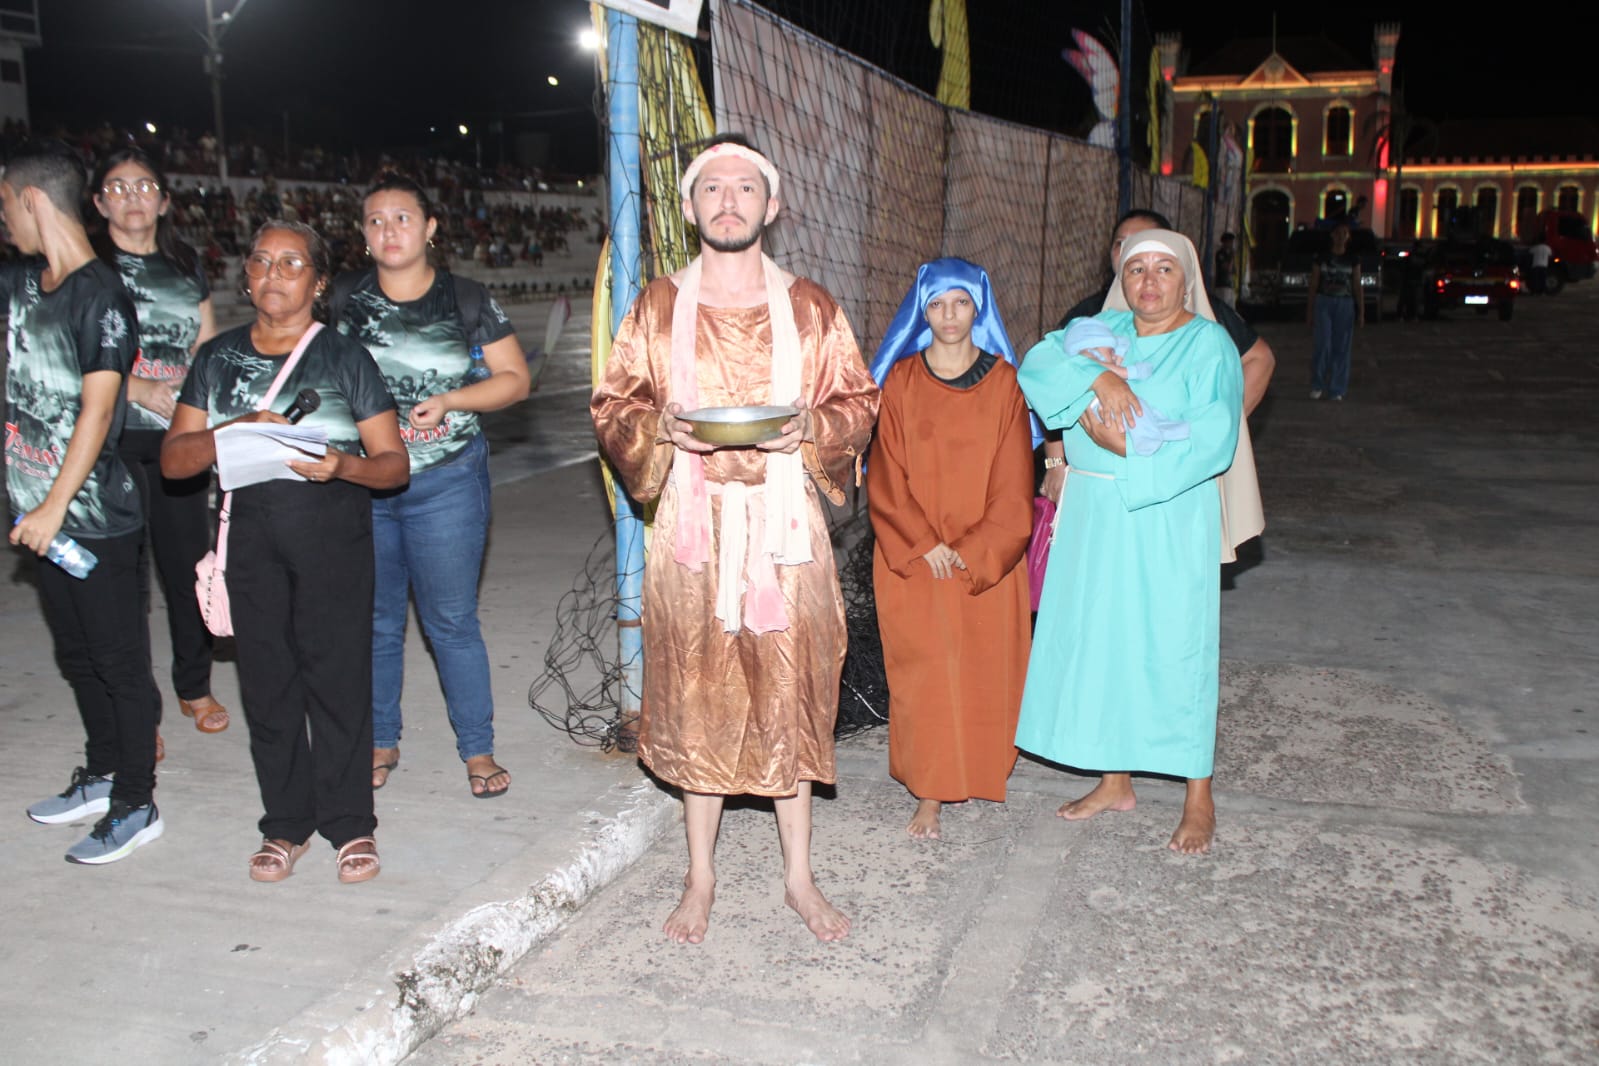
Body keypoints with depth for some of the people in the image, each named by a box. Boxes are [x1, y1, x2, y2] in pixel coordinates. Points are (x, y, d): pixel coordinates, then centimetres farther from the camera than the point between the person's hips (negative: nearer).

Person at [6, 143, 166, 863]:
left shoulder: (101, 296, -15)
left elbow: (97, 410, -20)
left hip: (95, 517, -8)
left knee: (120, 663, 2)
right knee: (76, 655, 19)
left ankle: (136, 807, 12)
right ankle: (100, 777, 34)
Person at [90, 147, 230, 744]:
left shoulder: (185, 264, 16)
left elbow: (208, 347, 18)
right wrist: (140, 388, -16)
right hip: (113, 437, -3)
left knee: (190, 564, 6)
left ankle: (194, 686, 24)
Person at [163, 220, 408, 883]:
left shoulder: (345, 358, 4)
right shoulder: (218, 358, 11)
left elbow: (394, 462, 0)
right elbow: (173, 459, 5)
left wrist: (344, 466, -21)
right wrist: (232, 432, -14)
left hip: (333, 531, -2)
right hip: (251, 536, 3)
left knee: (338, 675, -3)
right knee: (267, 680, 5)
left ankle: (349, 823, 10)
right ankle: (285, 823, 20)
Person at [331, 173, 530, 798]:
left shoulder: (466, 301, 1)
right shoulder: (345, 299, 6)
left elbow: (515, 378, 1)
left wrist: (449, 400, -12)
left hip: (446, 482, -2)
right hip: (360, 482, 2)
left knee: (451, 620, 2)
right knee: (374, 620, 11)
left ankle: (478, 749, 16)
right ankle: (381, 742, 28)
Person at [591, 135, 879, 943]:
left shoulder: (809, 307, 5)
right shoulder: (658, 307, 5)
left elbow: (858, 400, 9)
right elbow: (613, 407, 7)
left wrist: (812, 427, -12)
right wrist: (661, 427, -14)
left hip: (784, 521, 0)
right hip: (694, 521, 0)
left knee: (790, 693, 5)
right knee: (696, 695, 6)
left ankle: (798, 876, 22)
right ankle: (701, 878, 23)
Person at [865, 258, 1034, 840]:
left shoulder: (1003, 381, 2)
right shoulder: (901, 382, 2)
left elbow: (1012, 482, -2)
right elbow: (887, 479, -2)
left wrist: (974, 551, -11)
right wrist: (924, 546, -12)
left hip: (988, 560, 1)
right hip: (914, 559, -1)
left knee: (985, 667, 7)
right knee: (924, 672, -3)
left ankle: (980, 773, 26)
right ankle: (929, 795, 3)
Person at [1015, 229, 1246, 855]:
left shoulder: (1209, 344, -3)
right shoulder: (1102, 329, 11)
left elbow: (1211, 440, -14)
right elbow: (1038, 364, -5)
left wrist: (1126, 442, -16)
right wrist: (1098, 377, -21)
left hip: (1170, 518, -5)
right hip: (1094, 515, 5)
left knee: (1175, 644, -2)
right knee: (1101, 638, 8)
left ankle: (1199, 799, 10)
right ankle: (1115, 783, 22)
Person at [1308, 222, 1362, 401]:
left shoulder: (1353, 260, 8)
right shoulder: (1322, 258, 5)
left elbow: (1357, 287, 8)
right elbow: (1313, 286, 7)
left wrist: (1361, 312, 3)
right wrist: (1309, 311, 3)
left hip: (1345, 305, 1)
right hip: (1323, 303, -1)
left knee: (1341, 349, 1)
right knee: (1323, 346, -10)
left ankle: (1336, 390, 8)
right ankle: (1317, 386, 4)